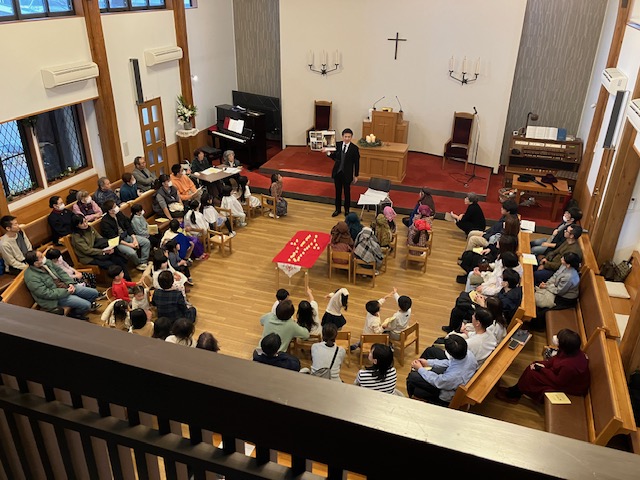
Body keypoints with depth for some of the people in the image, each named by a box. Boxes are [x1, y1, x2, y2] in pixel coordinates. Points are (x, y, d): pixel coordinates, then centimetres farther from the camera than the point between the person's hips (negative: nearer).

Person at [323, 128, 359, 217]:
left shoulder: (354, 148, -10)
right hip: (337, 172, 3)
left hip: (347, 174, -3)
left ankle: (347, 210, 27)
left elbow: (356, 163, -6)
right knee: (338, 191, 13)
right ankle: (337, 209, 27)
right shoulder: (337, 145, -2)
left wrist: (356, 176, -4)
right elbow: (335, 158, 6)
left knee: (347, 192, 10)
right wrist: (328, 153, -11)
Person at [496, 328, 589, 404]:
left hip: (568, 388, -9)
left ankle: (513, 395, 11)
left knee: (532, 374, -11)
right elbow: (555, 359, 2)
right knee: (533, 367, 4)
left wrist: (542, 369, -17)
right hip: (564, 377, 9)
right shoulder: (574, 351, -14)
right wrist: (543, 364, -11)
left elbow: (558, 382, -26)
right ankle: (515, 389, 16)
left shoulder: (569, 365, -40)